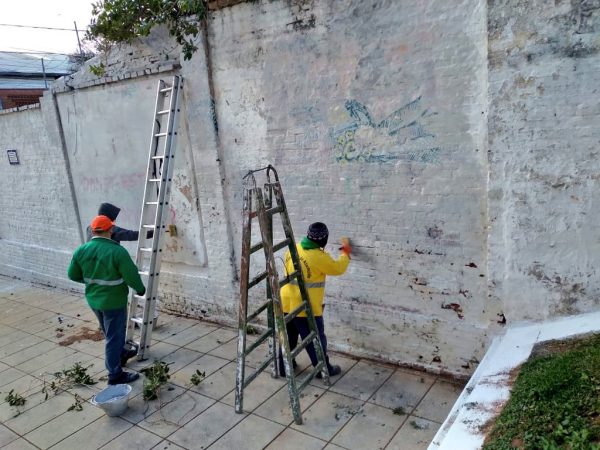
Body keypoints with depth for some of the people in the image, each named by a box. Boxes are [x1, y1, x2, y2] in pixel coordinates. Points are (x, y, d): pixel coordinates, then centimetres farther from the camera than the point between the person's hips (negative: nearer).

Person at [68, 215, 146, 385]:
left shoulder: (81, 250, -4)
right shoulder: (117, 251, -24)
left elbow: (73, 275, 7)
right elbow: (132, 276, -20)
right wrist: (140, 289, -1)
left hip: (93, 300, 7)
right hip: (113, 301, -6)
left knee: (110, 333, 27)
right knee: (114, 337, 6)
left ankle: (119, 354, 48)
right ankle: (115, 374, 16)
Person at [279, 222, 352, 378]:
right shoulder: (319, 257, -19)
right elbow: (338, 268, -5)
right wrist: (346, 253, 12)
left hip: (287, 303, 7)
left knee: (288, 337, 19)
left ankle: (284, 367, 30)